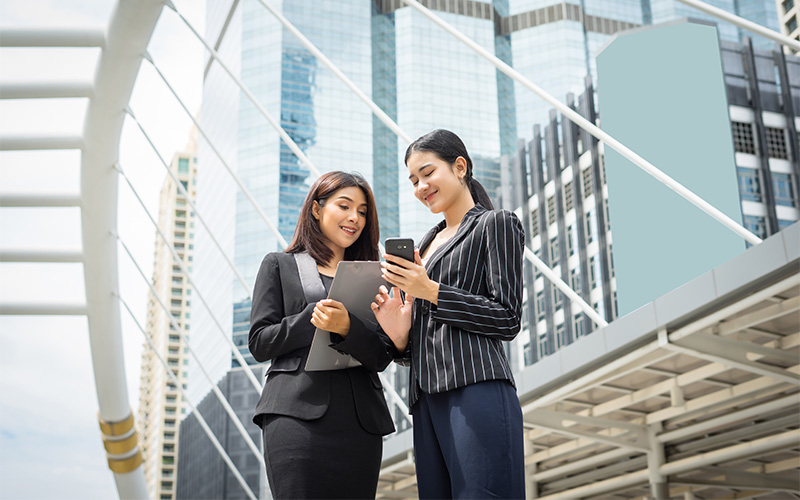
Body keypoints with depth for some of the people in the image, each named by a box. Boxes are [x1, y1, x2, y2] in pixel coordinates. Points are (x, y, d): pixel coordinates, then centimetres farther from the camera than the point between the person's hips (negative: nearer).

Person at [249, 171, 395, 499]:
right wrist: (312, 318, -11)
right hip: (298, 413, -3)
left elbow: (381, 359, 8)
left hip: (361, 419, 3)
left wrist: (346, 327, -13)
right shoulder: (280, 266, 13)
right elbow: (259, 343, 4)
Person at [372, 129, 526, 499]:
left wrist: (431, 291, -8)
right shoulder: (427, 243, 26)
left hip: (476, 391, -7)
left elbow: (507, 320, -4)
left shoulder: (495, 224, 6)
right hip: (428, 399, 7)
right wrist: (399, 336, 2)